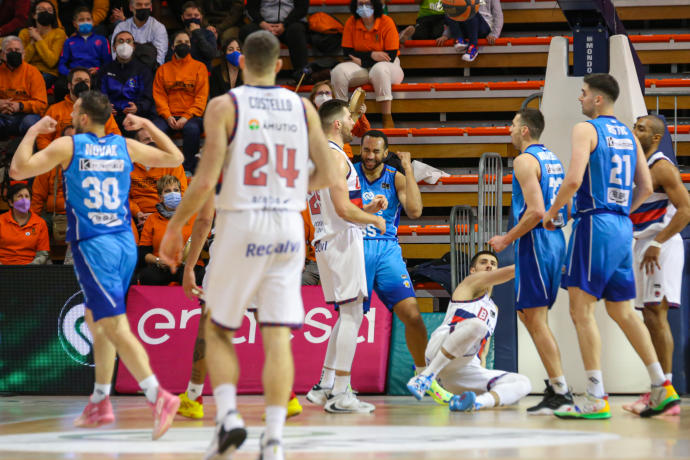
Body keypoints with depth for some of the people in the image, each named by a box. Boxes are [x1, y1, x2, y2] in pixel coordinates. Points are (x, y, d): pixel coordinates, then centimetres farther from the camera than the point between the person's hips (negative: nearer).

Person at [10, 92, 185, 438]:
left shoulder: (68, 146, -6)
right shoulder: (125, 147, 7)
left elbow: (18, 169, -6)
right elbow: (175, 157, 19)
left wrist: (33, 131, 6)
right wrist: (147, 125, 26)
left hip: (93, 247, -6)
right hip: (125, 244, 6)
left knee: (114, 326, -10)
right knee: (96, 319, 21)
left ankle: (158, 396, -25)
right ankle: (100, 403, 25)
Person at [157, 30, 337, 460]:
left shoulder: (225, 106, -4)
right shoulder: (303, 108, 6)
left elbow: (205, 181, -10)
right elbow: (327, 175, 6)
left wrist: (175, 226, 2)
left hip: (240, 225, -2)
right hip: (289, 229, 3)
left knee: (218, 329, 13)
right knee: (278, 337, 2)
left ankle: (228, 416, -3)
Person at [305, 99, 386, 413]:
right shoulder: (335, 155, -14)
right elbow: (343, 209, -22)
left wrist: (367, 208, 16)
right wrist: (374, 220, -7)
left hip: (327, 242, 10)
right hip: (342, 241, -10)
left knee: (349, 314, 17)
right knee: (352, 314, -7)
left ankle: (325, 387, 16)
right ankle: (340, 394, -8)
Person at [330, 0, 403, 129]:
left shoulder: (387, 22, -11)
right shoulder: (351, 23, -1)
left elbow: (391, 56, -13)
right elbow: (347, 52, -1)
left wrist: (362, 60, -14)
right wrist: (371, 55, -14)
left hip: (386, 66, -3)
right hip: (360, 68, 3)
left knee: (380, 69, -39)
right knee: (338, 71, -25)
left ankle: (388, 120, -36)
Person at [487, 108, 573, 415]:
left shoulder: (525, 160, -12)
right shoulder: (552, 159, 16)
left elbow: (536, 211, -22)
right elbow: (568, 210, 20)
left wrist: (507, 239, -13)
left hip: (535, 242, -9)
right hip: (556, 241, 9)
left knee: (536, 319, -7)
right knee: (528, 314, 16)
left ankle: (561, 392, -10)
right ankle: (556, 384, 11)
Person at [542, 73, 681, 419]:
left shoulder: (585, 129, -7)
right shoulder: (628, 135, 16)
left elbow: (573, 180, -18)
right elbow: (645, 188, 15)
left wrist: (552, 213, -4)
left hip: (594, 223, -8)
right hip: (623, 227, 8)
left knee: (581, 309, -7)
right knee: (622, 310, 16)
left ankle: (596, 399, -14)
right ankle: (662, 387, 13)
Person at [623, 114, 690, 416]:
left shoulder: (661, 168, -11)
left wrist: (657, 244, -23)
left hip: (661, 248, -10)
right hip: (642, 245, 10)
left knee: (656, 317, -14)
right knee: (650, 319, 9)